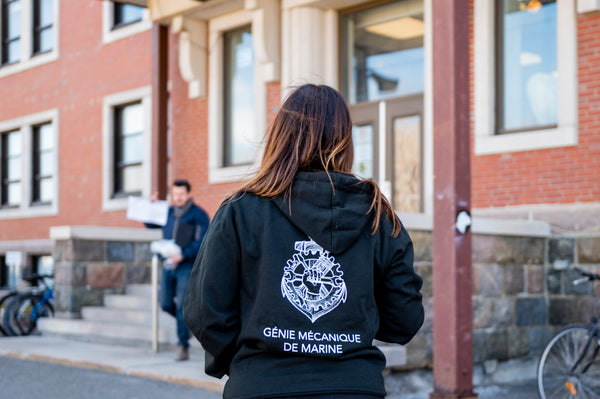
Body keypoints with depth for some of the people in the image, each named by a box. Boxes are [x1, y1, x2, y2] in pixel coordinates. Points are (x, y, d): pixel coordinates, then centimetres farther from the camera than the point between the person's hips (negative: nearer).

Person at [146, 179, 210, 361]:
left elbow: (201, 242, -12)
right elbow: (150, 224, 29)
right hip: (168, 265, 6)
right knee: (165, 303, 5)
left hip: (187, 266, -6)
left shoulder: (199, 215, -5)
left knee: (181, 306, -7)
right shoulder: (168, 213, 13)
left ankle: (183, 347, 1)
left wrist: (183, 255, -22)